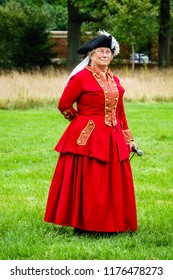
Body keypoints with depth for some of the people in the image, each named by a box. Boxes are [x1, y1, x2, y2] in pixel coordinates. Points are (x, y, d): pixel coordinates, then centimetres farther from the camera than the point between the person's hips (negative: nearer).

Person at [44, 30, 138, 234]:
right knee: (87, 184, -4)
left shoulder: (114, 81, 13)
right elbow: (64, 105, -5)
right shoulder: (81, 77, -7)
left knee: (114, 183, 7)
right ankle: (84, 225, 4)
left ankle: (112, 224, 15)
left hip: (112, 139, 6)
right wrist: (82, 120, 8)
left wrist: (128, 138, 14)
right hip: (88, 137, -6)